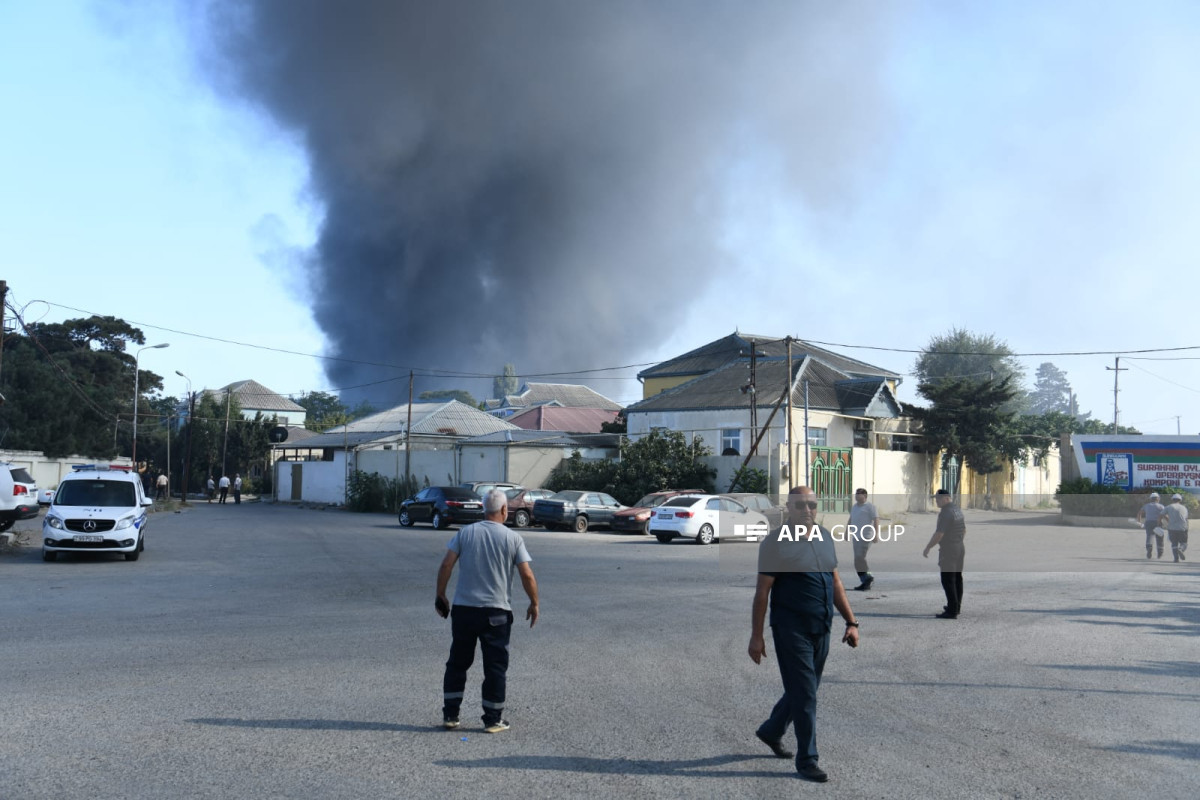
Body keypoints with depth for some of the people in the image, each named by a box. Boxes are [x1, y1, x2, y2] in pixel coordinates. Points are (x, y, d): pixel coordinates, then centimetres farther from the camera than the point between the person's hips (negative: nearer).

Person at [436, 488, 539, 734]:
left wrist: (440, 595, 7)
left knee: (457, 663, 14)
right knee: (495, 666, 7)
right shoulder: (513, 538, -4)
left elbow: (446, 565, -4)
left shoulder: (465, 533, 1)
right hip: (496, 612, -2)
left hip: (463, 609, 2)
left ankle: (450, 715, 17)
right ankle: (493, 720, 11)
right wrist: (534, 603, 4)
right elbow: (527, 575, -9)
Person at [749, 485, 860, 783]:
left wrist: (851, 622, 9)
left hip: (821, 630, 7)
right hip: (792, 629, -7)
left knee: (804, 689, 18)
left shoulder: (825, 538, 8)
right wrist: (756, 636, -13)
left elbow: (836, 582, 14)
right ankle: (807, 759, 10)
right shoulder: (776, 543, -11)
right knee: (804, 695, -2)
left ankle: (771, 731, 40)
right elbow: (762, 591, -11)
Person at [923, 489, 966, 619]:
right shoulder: (957, 508, 10)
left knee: (948, 581, -6)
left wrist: (928, 548, -14)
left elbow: (939, 534, -23)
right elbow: (964, 529, 21)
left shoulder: (946, 513, -20)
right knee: (957, 579, 16)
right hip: (960, 548, 10)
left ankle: (952, 611, -7)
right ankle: (957, 607, 24)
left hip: (948, 550, -10)